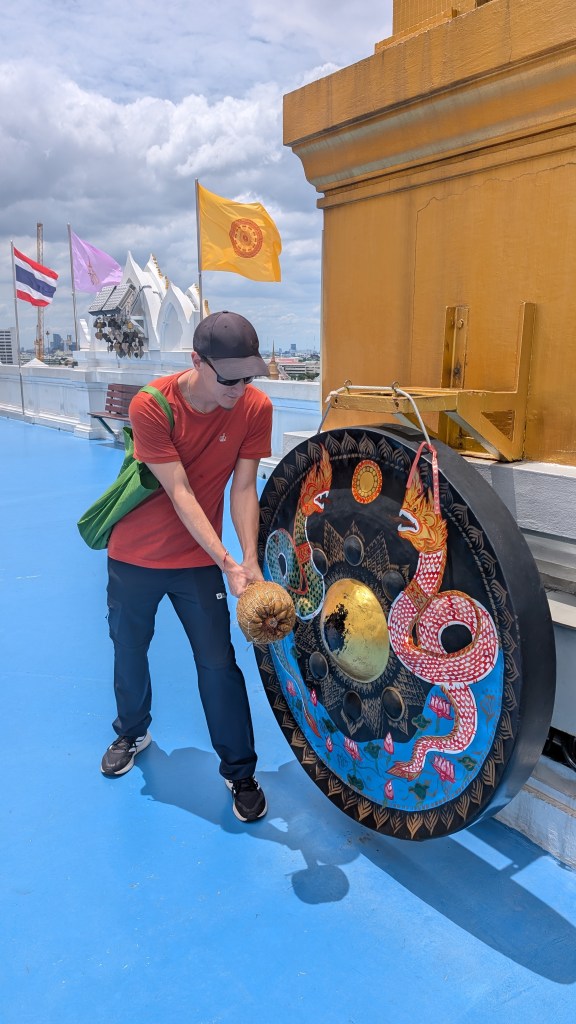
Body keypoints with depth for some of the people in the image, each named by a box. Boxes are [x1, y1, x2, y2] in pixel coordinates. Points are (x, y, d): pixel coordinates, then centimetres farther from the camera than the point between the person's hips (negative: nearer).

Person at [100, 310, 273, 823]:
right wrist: (227, 562, -30)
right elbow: (180, 494, -24)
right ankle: (132, 733, 47)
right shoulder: (151, 406, -23)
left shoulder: (256, 408, -16)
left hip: (198, 559, 0)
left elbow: (243, 488, -12)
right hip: (135, 555, 0)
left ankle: (241, 773, 19)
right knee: (129, 649, 18)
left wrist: (250, 560, -23)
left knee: (218, 663, 0)